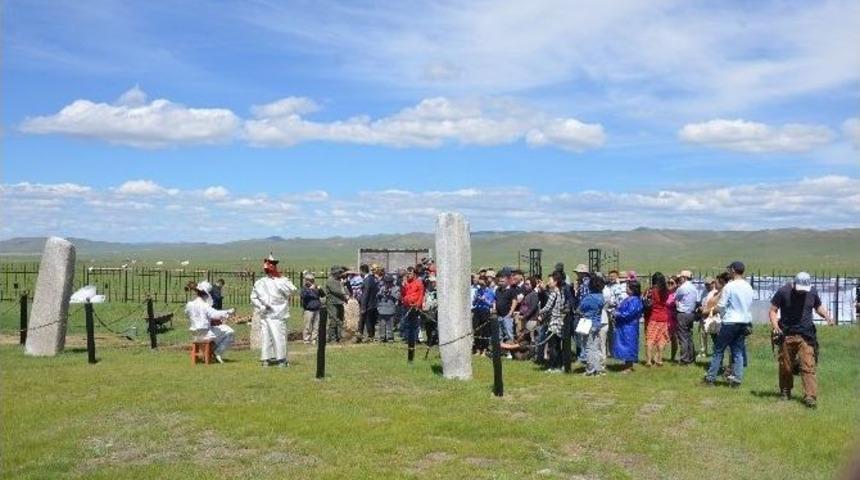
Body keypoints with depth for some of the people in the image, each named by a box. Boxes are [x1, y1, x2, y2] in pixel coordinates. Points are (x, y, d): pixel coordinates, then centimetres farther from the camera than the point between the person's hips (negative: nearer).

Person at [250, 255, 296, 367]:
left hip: (279, 315, -1)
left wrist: (280, 280, -14)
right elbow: (253, 297, 12)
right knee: (266, 336, 3)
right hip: (265, 315, 1)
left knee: (279, 336, -5)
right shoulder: (259, 283, 8)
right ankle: (266, 358, 11)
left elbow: (292, 290, -11)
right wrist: (261, 307, -2)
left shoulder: (282, 281, 3)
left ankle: (281, 359, 1)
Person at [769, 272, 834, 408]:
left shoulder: (812, 292, 2)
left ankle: (810, 397, -11)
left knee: (808, 366, -10)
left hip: (806, 336, 1)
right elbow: (773, 310, -1)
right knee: (786, 366, 9)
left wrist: (826, 315, -2)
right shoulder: (783, 291, -6)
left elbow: (818, 307, 19)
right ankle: (785, 392, 28)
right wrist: (775, 325, -18)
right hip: (786, 335, -1)